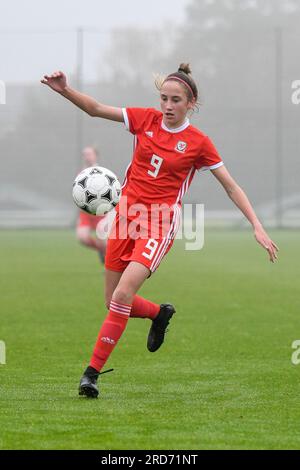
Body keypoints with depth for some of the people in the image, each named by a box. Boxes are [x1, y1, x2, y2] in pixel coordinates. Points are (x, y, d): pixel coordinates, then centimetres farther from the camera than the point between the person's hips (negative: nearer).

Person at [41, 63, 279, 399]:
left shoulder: (198, 143, -5)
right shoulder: (146, 119, 3)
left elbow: (230, 186, 0)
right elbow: (96, 109, 3)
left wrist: (257, 227, -5)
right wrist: (65, 90, -15)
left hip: (160, 223, -5)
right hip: (127, 215, 5)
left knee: (123, 294, -21)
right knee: (114, 302, 8)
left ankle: (93, 371, -17)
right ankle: (160, 314, 40)